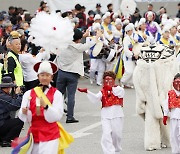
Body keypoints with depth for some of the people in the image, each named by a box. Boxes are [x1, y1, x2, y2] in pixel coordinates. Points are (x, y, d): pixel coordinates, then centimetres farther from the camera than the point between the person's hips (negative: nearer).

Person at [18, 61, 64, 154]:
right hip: (34, 133, 2)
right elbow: (26, 118, 1)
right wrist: (25, 113, -21)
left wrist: (46, 106, -25)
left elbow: (57, 116, -11)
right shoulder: (29, 93, 4)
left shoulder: (56, 94, -3)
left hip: (50, 135, -2)